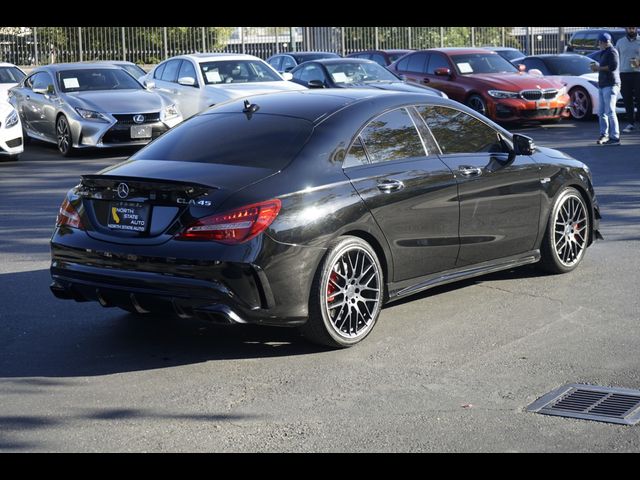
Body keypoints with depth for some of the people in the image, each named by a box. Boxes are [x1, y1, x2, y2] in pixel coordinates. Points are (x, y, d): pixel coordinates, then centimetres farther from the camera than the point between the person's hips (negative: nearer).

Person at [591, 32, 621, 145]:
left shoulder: (612, 52, -9)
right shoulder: (604, 53, 22)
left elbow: (613, 66, -21)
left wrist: (599, 68, -13)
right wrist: (597, 67, 13)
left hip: (610, 85, -10)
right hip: (603, 85, 10)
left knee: (610, 112, -12)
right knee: (601, 112, 11)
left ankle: (615, 137, -11)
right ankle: (604, 134, 20)